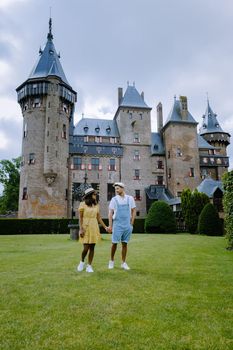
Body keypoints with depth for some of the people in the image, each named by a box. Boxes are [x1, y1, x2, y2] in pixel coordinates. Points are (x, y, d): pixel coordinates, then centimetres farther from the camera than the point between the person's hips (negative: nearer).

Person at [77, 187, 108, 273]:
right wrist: (81, 229, -14)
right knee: (86, 248, -6)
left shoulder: (96, 205, 7)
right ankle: (82, 262, 23)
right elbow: (80, 218, -6)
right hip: (86, 228, -4)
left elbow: (98, 218, 9)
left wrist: (105, 227, 2)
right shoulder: (82, 204, -6)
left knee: (92, 247, 4)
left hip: (94, 228, 4)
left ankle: (89, 266, 15)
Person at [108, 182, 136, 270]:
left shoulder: (130, 198, 4)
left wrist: (131, 223, 2)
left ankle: (123, 263, 16)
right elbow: (110, 213, 0)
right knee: (114, 243, -1)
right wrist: (110, 225, -6)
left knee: (125, 243, 6)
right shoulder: (114, 199, 1)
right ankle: (111, 261, 18)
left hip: (127, 225, 1)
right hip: (117, 224, -1)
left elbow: (133, 211, 8)